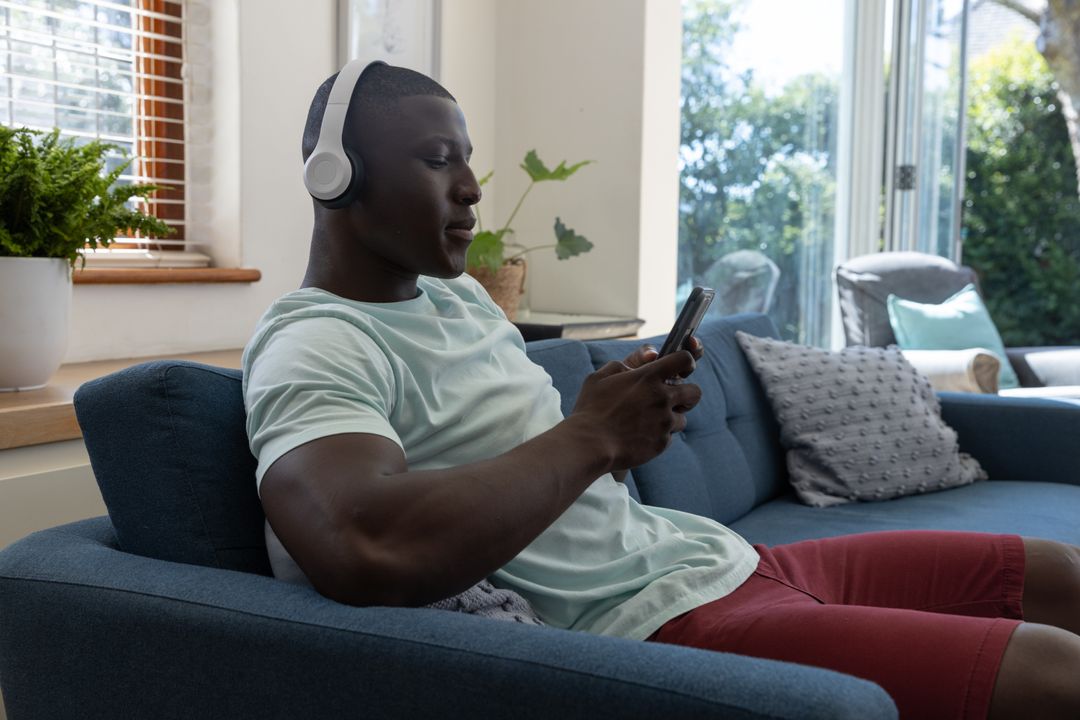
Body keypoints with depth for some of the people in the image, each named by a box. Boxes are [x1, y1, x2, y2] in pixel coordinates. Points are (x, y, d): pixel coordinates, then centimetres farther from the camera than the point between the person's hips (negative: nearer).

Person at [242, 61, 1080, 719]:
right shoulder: (314, 347, -14)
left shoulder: (458, 293, 16)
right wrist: (592, 434, -21)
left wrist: (630, 423, -2)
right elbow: (372, 551, -35)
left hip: (714, 552, 10)